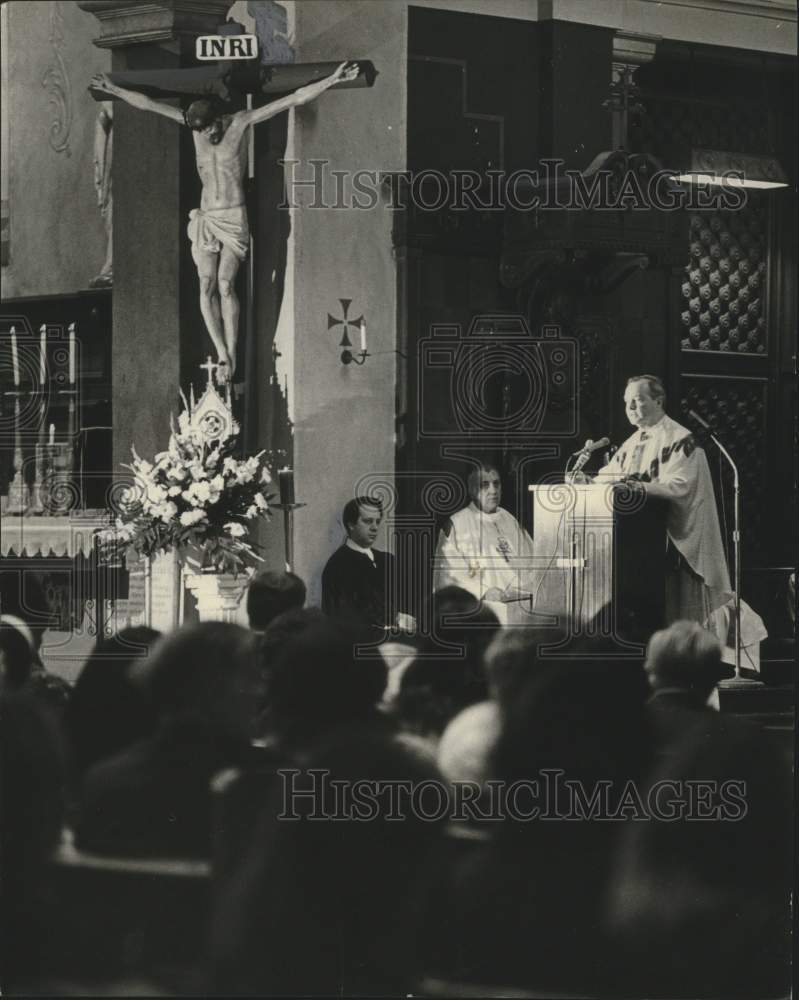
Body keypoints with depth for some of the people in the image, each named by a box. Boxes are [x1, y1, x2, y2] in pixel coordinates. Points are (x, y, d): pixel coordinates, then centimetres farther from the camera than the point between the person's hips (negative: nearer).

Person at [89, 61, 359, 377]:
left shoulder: (241, 123, -7)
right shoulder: (193, 123, 2)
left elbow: (295, 99, -10)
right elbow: (147, 103, 10)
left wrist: (332, 80, -14)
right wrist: (115, 90, 14)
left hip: (234, 217, -4)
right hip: (206, 218, 4)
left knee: (225, 285, -13)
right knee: (207, 286, -5)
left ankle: (231, 355, -11)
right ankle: (222, 353, -2)